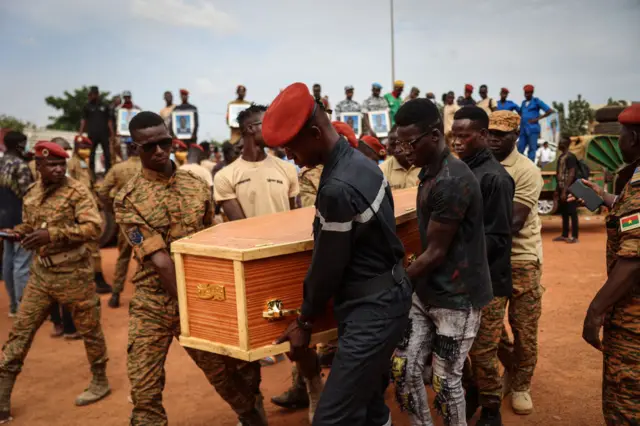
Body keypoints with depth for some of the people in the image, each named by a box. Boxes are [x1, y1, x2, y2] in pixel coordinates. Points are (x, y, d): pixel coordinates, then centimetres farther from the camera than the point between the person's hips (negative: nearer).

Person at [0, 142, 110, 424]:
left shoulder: (77, 191, -12)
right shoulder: (31, 194, 6)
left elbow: (94, 227, -21)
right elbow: (29, 226, 19)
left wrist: (53, 234, -29)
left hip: (74, 274, -5)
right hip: (40, 274, 5)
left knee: (89, 330, 9)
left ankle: (100, 382, 30)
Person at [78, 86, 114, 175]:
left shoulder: (104, 106, 11)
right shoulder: (87, 107, 8)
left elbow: (109, 120, 10)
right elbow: (83, 120, 3)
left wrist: (112, 133, 2)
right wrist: (80, 133, -8)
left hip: (104, 134, 1)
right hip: (92, 134, 0)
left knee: (107, 153, 0)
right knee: (91, 154, 5)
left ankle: (108, 171, 6)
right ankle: (92, 172, 12)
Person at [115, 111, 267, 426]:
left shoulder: (197, 185, 4)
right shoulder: (128, 200, -9)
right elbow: (158, 261, -15)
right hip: (153, 303, -2)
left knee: (224, 370, 14)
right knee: (145, 389, 2)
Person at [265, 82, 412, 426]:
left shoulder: (338, 188, -27)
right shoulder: (358, 161, 4)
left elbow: (328, 267, -17)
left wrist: (304, 322, -1)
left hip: (370, 309, -10)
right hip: (388, 295, 10)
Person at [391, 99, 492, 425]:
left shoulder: (453, 182, -23)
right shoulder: (428, 172, 7)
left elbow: (435, 253, -20)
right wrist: (411, 282, 14)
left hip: (457, 298, -8)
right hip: (427, 292, 8)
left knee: (445, 382, 5)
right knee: (403, 371, 10)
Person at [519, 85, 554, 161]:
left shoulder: (536, 101, 1)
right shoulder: (523, 103, 18)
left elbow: (550, 111, -3)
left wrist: (537, 118, -8)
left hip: (532, 129, -6)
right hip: (523, 130, 6)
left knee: (532, 149, -5)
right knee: (520, 149, 1)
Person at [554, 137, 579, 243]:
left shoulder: (570, 157, -13)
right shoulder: (561, 157, 14)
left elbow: (571, 174, -19)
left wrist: (565, 190, -21)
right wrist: (558, 189, 16)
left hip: (569, 189, -9)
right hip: (561, 189, 9)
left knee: (572, 212, -4)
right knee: (564, 212, 13)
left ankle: (575, 236, 1)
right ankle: (564, 235, 20)